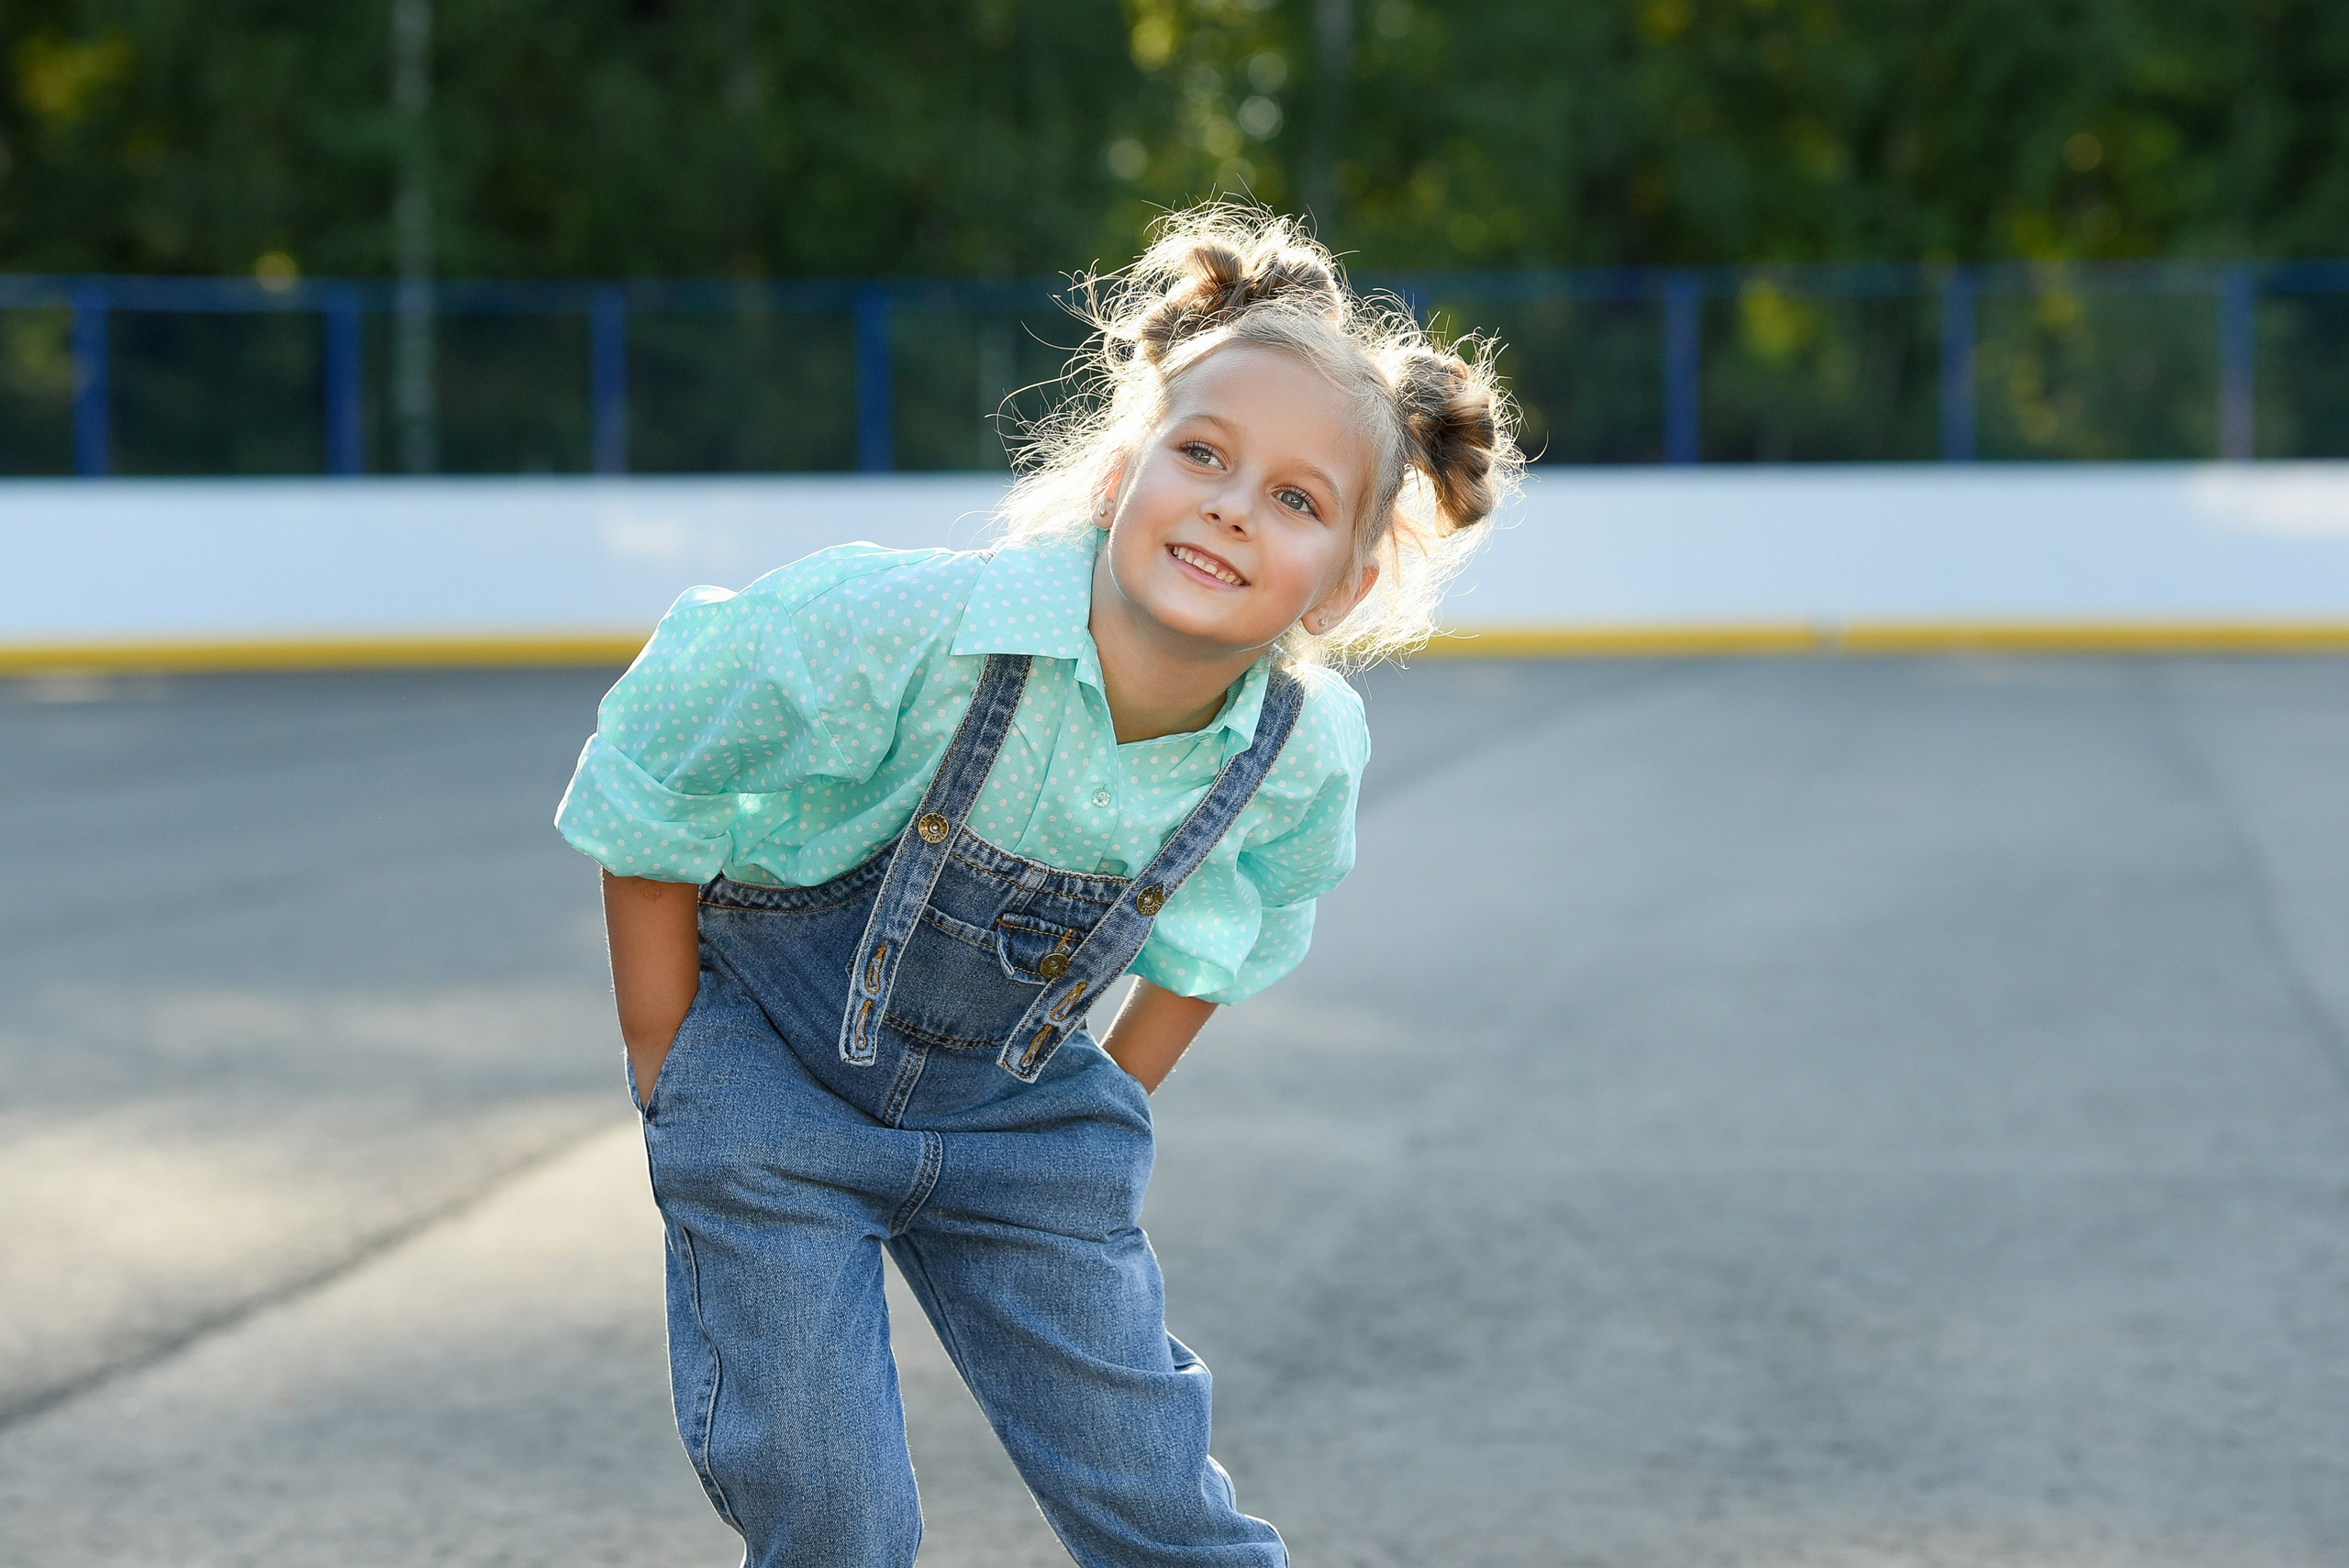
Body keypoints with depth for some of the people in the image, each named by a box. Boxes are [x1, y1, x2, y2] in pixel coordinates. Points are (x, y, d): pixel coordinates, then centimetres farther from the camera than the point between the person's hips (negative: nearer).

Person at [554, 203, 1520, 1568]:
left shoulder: (1308, 753, -18)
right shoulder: (904, 630, -31)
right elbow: (652, 790, -15)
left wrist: (1120, 1105, 9)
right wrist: (674, 1081, -8)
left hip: (1018, 1108, 3)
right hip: (775, 1086, -3)